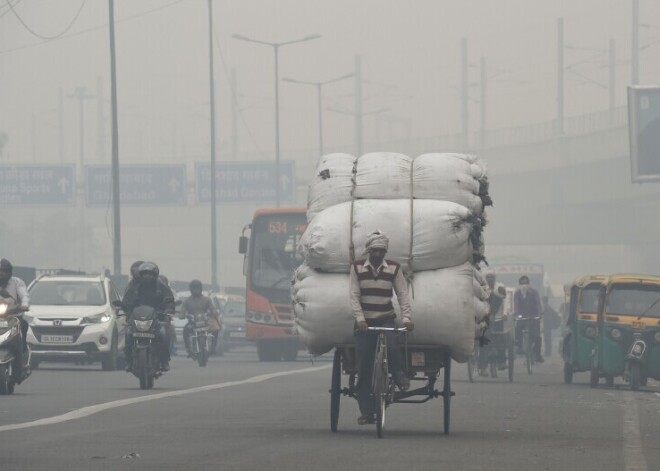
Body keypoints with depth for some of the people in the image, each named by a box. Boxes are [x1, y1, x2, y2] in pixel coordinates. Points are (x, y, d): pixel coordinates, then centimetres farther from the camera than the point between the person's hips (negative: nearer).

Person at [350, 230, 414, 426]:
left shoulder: (394, 268, 4)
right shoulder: (357, 268, 3)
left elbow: (403, 295, 1)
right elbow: (354, 295, -3)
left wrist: (407, 317, -13)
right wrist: (360, 318, -18)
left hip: (386, 319, -1)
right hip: (364, 322, 1)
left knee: (391, 347, -30)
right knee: (364, 368, -3)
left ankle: (400, 378, 1)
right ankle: (366, 411, 2)